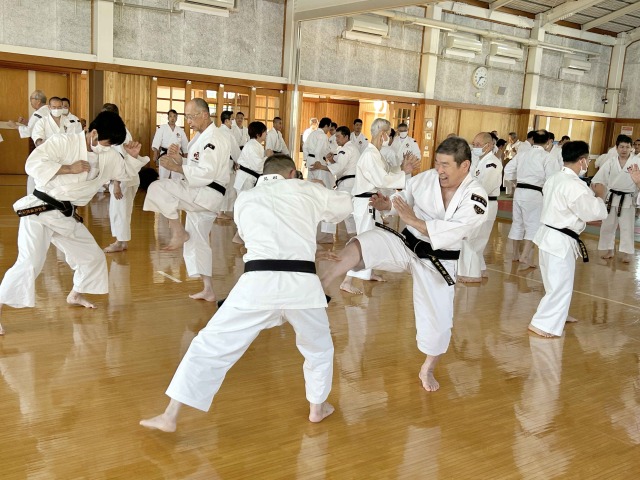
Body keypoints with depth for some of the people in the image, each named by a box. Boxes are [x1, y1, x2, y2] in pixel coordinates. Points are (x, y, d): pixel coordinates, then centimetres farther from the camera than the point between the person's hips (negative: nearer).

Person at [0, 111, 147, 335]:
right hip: (40, 210, -7)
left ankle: (75, 295, 42)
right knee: (29, 264, -18)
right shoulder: (62, 142, -16)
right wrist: (69, 168, -26)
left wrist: (133, 156, -3)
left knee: (93, 256, 17)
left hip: (66, 216, 7)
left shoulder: (108, 156, 3)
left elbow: (126, 172, 18)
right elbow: (33, 164, -24)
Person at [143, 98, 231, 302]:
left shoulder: (214, 138, -15)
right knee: (196, 243, 15)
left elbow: (206, 173, -26)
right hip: (201, 196, 10)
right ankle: (208, 290, 22)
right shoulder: (202, 137, 17)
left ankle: (179, 233, -10)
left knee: (158, 188, -22)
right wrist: (179, 158, 3)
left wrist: (176, 167, -24)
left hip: (207, 194, -10)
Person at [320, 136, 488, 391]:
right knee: (361, 245, -26)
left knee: (438, 319, 5)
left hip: (437, 261, -2)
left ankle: (427, 369, 32)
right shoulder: (425, 178, -9)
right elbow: (404, 197, 10)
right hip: (405, 244, 2)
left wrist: (412, 220, -32)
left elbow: (450, 232, -29)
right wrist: (386, 203, -13)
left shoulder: (475, 198, -18)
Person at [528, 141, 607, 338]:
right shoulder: (574, 185, -22)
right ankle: (543, 324, 2)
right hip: (561, 240, -10)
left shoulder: (554, 179, 8)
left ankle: (558, 314, 41)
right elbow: (594, 212, -18)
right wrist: (600, 197, 0)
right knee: (561, 285, -2)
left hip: (550, 234, 10)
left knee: (557, 282, 25)